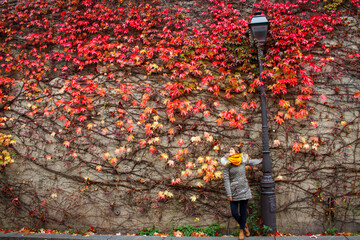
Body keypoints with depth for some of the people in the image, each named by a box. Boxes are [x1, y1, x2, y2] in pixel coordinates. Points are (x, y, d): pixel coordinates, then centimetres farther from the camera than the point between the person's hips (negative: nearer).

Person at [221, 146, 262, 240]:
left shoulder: (243, 160, 1)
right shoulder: (227, 164, -7)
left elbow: (252, 162, 23)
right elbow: (226, 179, -6)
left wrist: (262, 159, 35)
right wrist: (229, 194, -8)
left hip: (244, 190, 2)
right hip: (234, 191, -2)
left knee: (243, 212, 5)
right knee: (234, 213, -1)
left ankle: (242, 230, 27)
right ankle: (244, 226, 29)